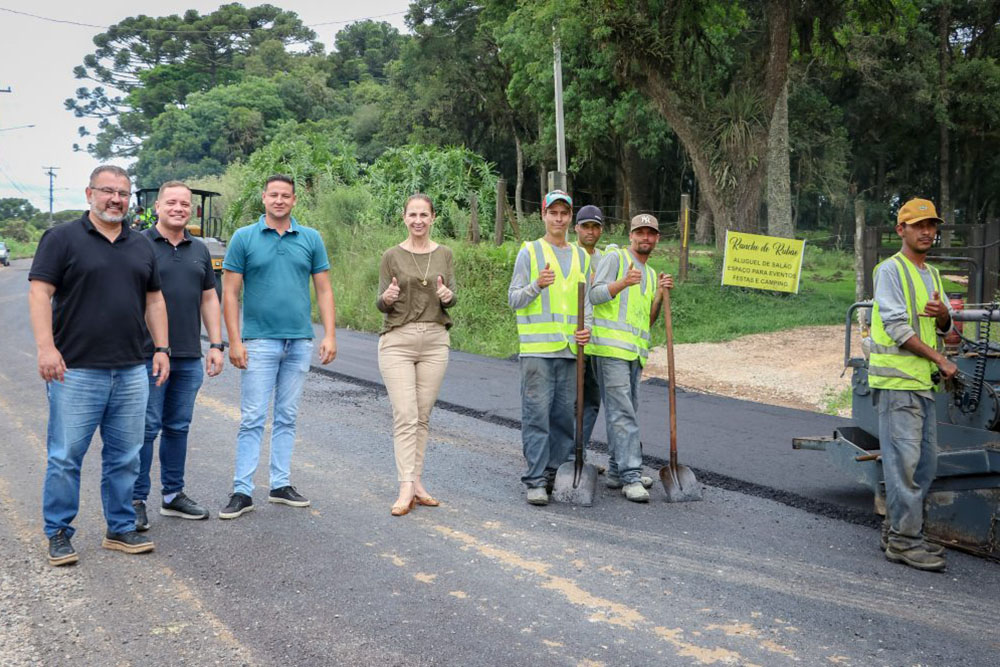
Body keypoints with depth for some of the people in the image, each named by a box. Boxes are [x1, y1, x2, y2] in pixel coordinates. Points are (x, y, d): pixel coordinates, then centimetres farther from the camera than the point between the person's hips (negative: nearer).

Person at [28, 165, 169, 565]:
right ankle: (58, 534, 13)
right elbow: (40, 293, -7)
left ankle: (121, 529, 20)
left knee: (125, 457, 9)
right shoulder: (62, 239, 0)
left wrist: (162, 348, 10)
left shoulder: (142, 247, 16)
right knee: (66, 456, 1)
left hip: (132, 371, 5)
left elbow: (154, 300, 19)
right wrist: (46, 347, -17)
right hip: (76, 369, -5)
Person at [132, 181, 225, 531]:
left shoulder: (199, 250, 14)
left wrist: (216, 345, 9)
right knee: (145, 429, -2)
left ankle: (173, 495, 23)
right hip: (147, 354, -5)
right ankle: (136, 500, 8)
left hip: (189, 357, 5)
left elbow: (209, 299, 16)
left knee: (178, 427, 12)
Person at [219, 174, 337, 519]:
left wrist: (329, 335, -3)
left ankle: (281, 484, 20)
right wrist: (234, 341, -9)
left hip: (300, 342, 3)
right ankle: (242, 491, 3)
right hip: (259, 341, -3)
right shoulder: (244, 238, 0)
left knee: (287, 417, 11)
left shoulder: (311, 239, 7)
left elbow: (324, 290, 7)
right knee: (252, 419, -3)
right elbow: (230, 293, -2)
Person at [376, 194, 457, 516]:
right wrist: (386, 299, -20)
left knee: (422, 416, 6)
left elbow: (451, 301, 7)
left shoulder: (444, 254, 8)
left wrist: (447, 297, -15)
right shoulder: (392, 256, 2)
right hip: (397, 340, -2)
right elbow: (381, 304, 2)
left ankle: (416, 482, 14)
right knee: (405, 416, -9)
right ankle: (406, 488, -10)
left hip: (435, 341, 3)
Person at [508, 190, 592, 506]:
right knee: (537, 415, -6)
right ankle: (535, 481, -3)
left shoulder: (581, 256, 16)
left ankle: (557, 474, 17)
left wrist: (587, 328, -1)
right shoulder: (529, 252, 4)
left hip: (570, 349, 4)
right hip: (537, 348, -4)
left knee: (565, 416, 7)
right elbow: (514, 299, 1)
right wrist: (537, 285, -18)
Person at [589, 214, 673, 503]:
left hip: (635, 351, 8)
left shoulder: (651, 274, 24)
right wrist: (623, 283, -22)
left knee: (626, 413, 12)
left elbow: (648, 319, 19)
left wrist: (660, 294, 4)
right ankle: (631, 477, -13)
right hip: (611, 346, -8)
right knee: (622, 413, -11)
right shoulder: (615, 258, 1)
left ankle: (618, 471, 21)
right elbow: (594, 294, -9)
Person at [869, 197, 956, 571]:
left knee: (926, 462, 9)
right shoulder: (891, 270, -6)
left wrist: (943, 313, -4)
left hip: (923, 380, 9)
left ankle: (900, 533, 18)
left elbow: (944, 329, 20)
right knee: (904, 460, -10)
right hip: (897, 379, -9)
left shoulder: (931, 274, 20)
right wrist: (940, 360, -11)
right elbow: (897, 327, -14)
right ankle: (902, 541, -5)